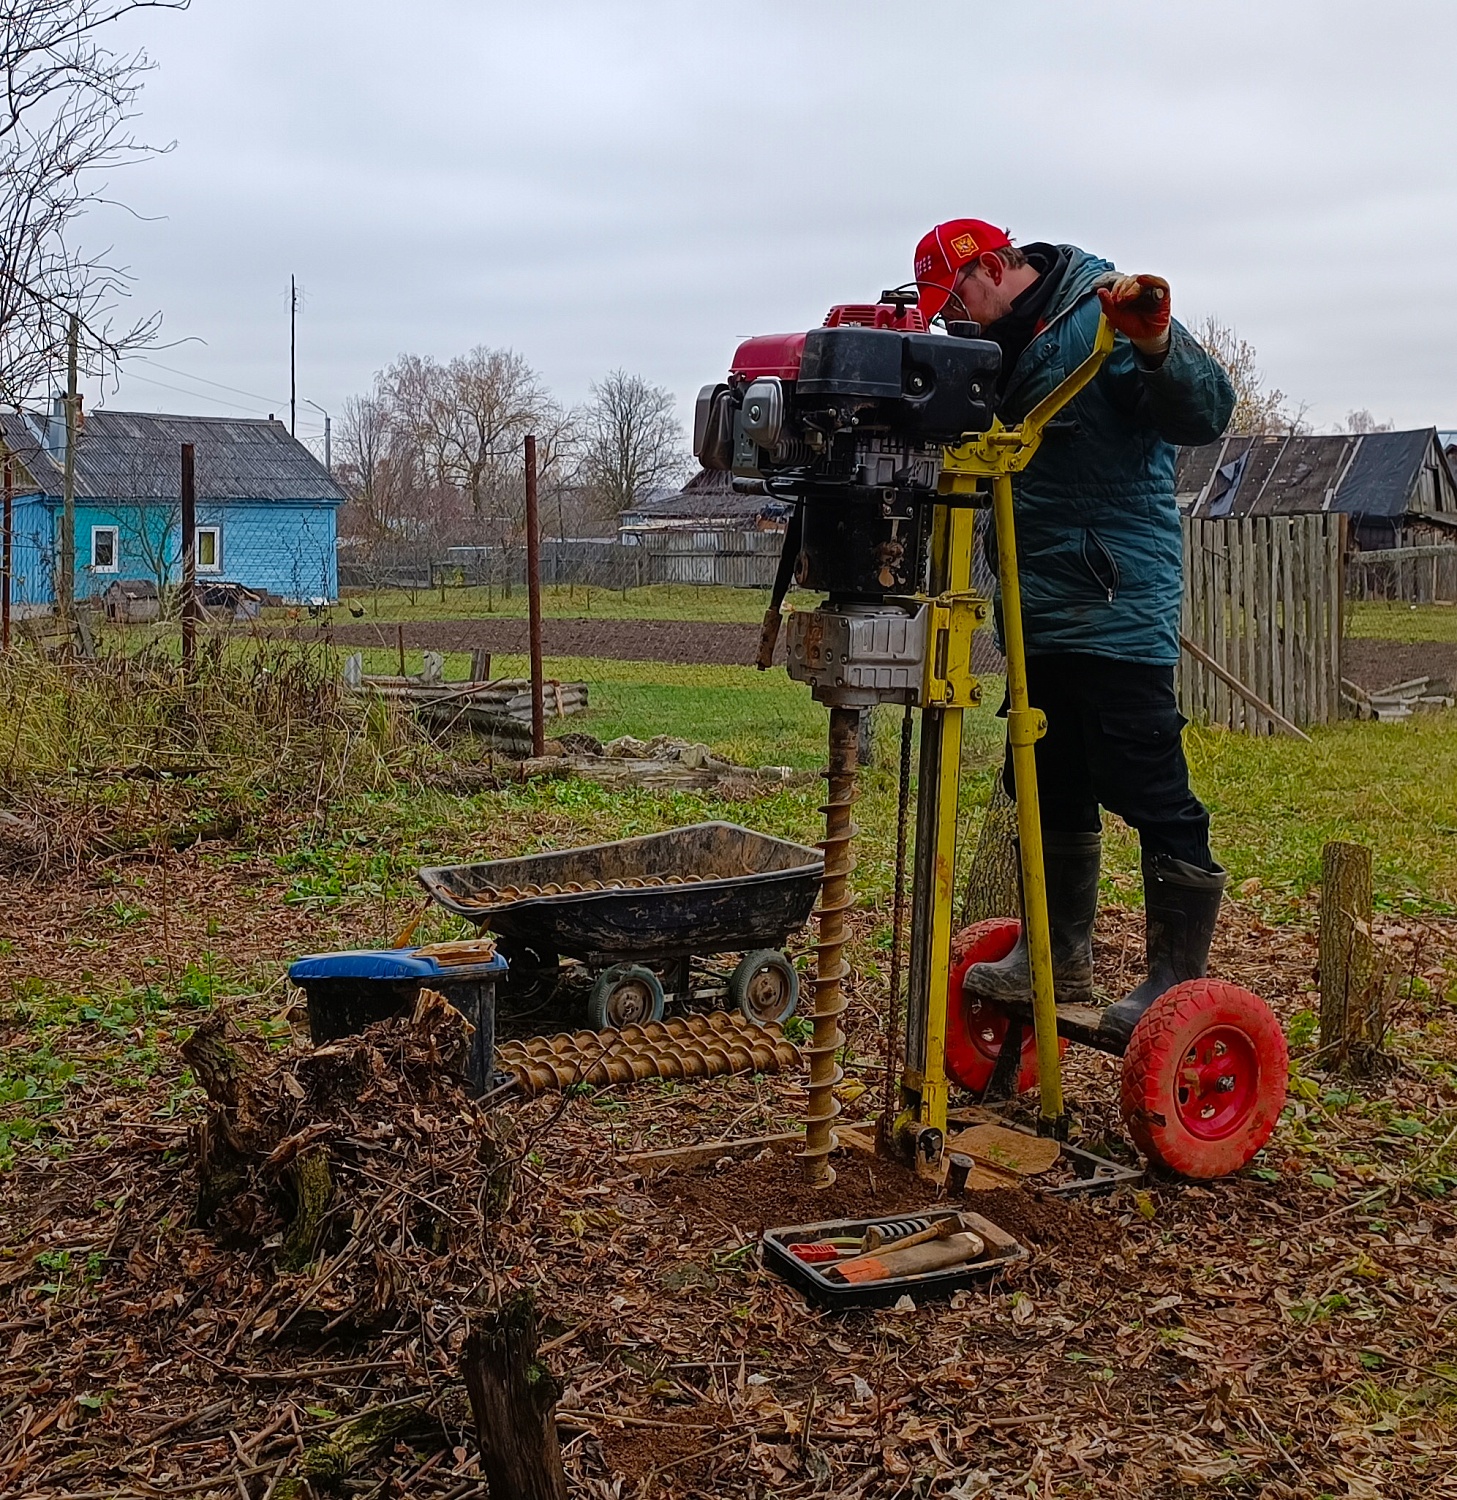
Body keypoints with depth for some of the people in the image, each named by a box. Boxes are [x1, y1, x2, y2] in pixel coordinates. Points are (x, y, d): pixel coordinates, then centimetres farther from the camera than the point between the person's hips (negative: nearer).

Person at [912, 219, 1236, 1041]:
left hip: (1118, 610, -9)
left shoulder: (1103, 317, -11)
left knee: (1151, 791, -4)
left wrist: (1158, 346, -38)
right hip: (1044, 611, 9)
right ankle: (1060, 955, 27)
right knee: (1050, 788, 15)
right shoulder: (1004, 344, 15)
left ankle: (1178, 979, 6)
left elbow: (1205, 414, -19)